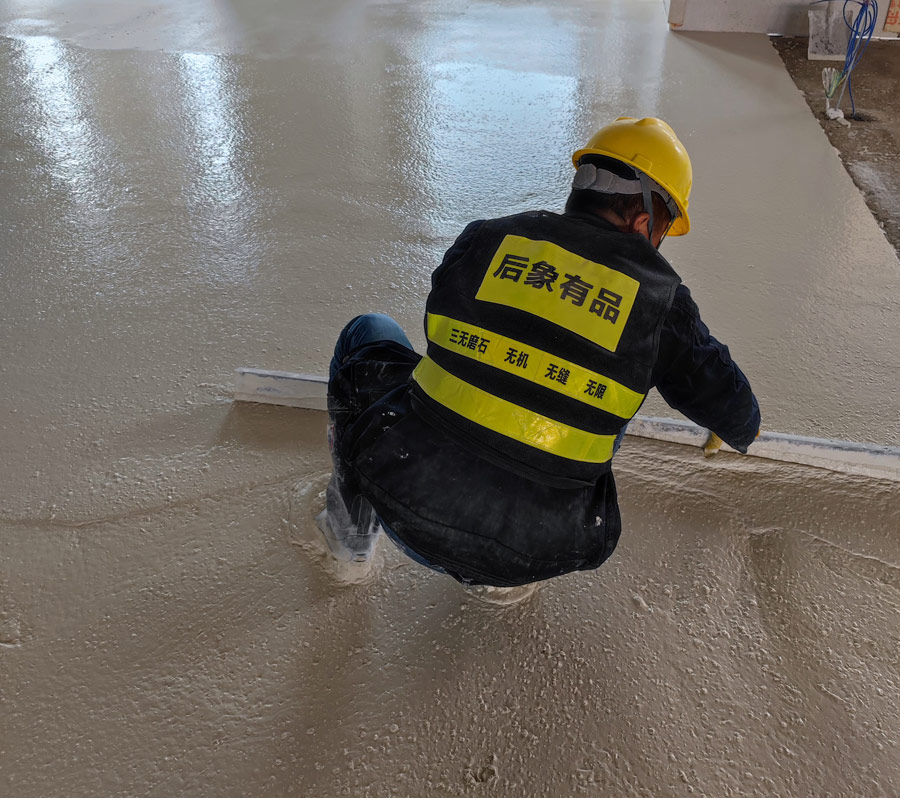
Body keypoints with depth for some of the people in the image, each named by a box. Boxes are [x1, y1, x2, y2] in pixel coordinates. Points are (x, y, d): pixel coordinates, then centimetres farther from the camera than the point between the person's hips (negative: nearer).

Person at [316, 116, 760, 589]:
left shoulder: (486, 238, 3)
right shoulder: (660, 297, 2)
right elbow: (727, 404, 16)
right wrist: (742, 430, 41)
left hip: (406, 498, 1)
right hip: (532, 553, 0)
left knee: (368, 334, 24)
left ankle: (351, 528, 28)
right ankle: (508, 572, 22)